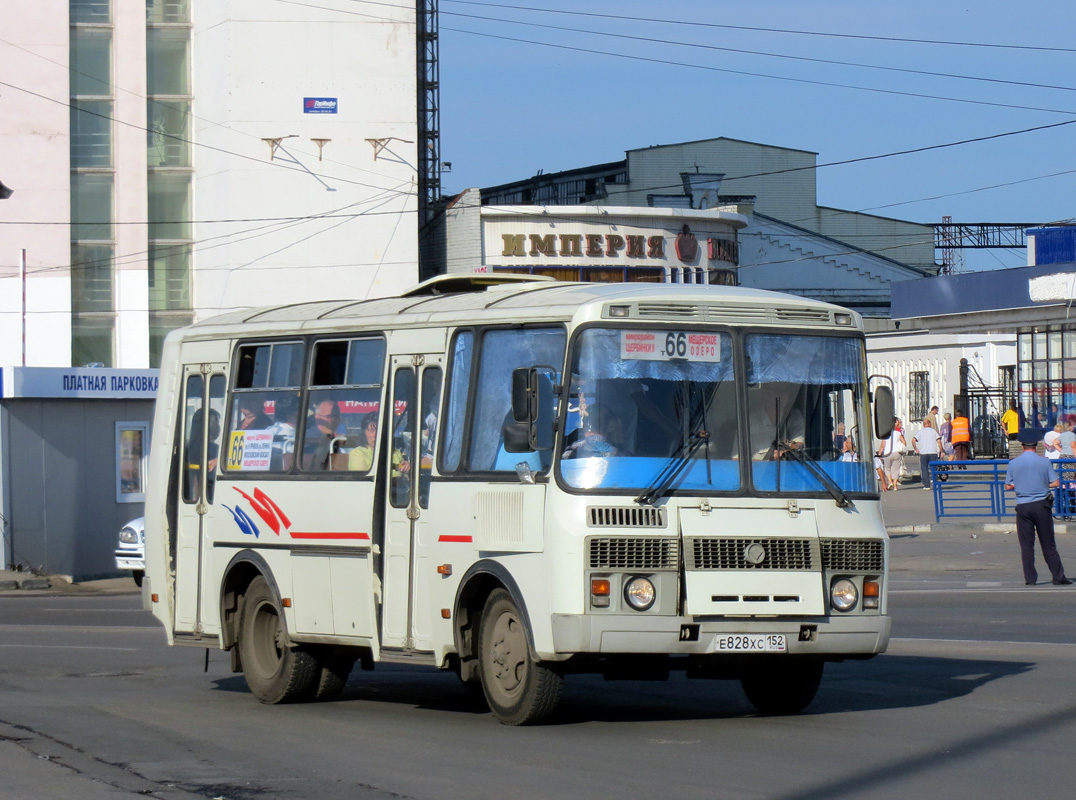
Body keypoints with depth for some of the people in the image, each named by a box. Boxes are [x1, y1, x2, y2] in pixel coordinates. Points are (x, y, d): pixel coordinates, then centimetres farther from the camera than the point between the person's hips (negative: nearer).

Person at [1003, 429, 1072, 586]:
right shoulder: (1044, 461, -4)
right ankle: (1058, 577, 7)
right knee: (1048, 544, 6)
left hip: (1023, 507, 0)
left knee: (1026, 544, 5)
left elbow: (1009, 486, 5)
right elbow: (1056, 483, -3)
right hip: (1042, 505, 0)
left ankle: (1030, 578, 2)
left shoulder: (1014, 463, -1)